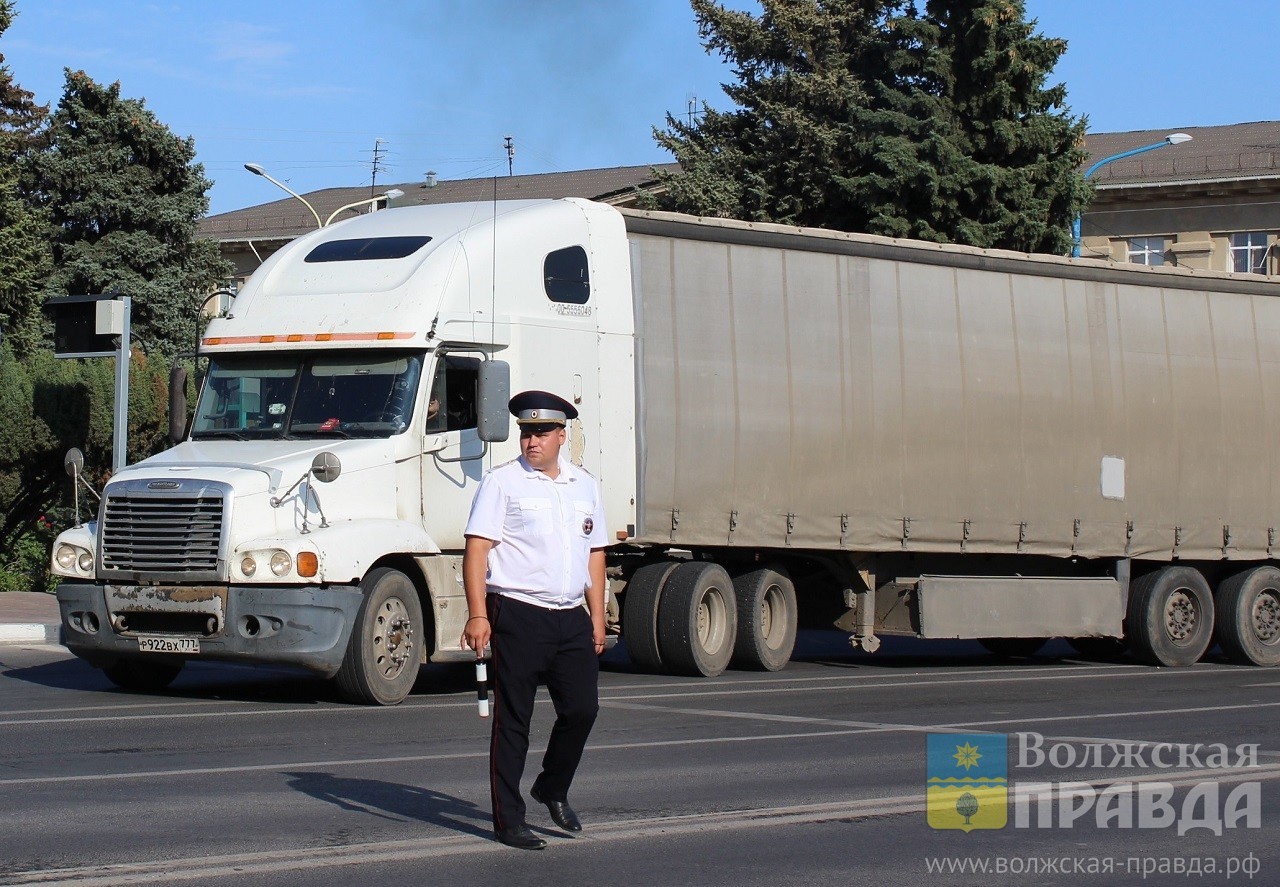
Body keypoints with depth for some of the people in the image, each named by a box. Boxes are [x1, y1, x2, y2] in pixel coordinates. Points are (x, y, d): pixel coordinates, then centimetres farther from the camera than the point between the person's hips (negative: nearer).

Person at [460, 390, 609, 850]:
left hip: (571, 618, 5)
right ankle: (508, 821, 8)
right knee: (513, 719, 0)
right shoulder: (503, 482, -3)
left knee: (582, 709, 3)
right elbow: (477, 548, -8)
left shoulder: (585, 486, 14)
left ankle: (553, 788, 29)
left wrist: (597, 617, 14)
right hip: (518, 616, -5)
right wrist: (477, 615, -16)